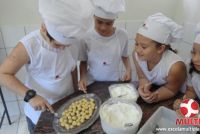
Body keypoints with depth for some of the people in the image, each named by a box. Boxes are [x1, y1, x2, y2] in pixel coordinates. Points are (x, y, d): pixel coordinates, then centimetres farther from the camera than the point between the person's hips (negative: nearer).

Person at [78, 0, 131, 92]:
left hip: (115, 82, 2)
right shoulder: (86, 37, -13)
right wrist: (83, 77, -16)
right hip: (93, 84, -2)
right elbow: (83, 62, 0)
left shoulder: (122, 35, -9)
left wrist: (128, 69, -8)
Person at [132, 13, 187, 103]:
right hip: (151, 90, 3)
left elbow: (170, 90, -17)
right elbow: (142, 78, -11)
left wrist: (153, 96, -35)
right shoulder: (136, 54, -21)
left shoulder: (175, 67, -32)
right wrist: (143, 88, -32)